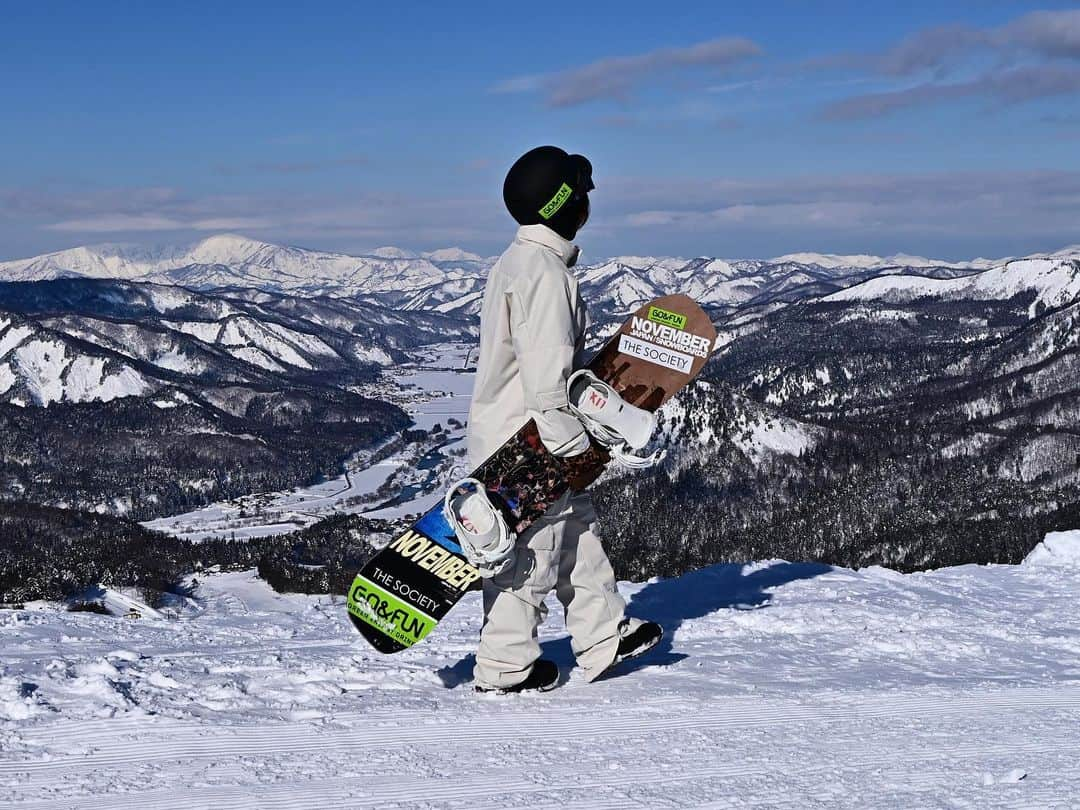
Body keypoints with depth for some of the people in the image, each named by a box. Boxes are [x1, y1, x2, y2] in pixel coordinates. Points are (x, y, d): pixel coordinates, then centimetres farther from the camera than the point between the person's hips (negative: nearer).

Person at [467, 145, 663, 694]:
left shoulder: (517, 262, 12)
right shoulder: (545, 272, -21)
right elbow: (546, 376, -25)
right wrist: (575, 444, -18)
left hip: (509, 427, 11)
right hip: (530, 443, -11)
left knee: (576, 529, 19)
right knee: (530, 552, 1)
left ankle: (604, 637, 28)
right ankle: (506, 666, 13)